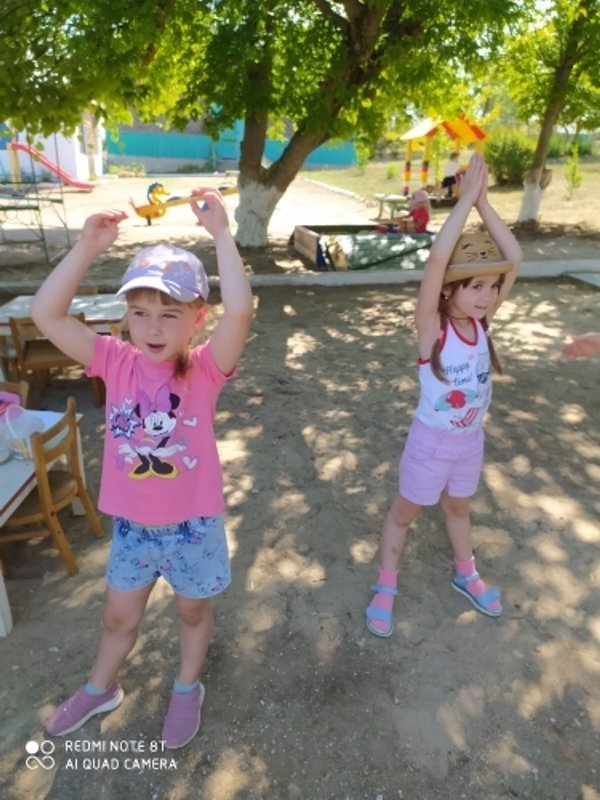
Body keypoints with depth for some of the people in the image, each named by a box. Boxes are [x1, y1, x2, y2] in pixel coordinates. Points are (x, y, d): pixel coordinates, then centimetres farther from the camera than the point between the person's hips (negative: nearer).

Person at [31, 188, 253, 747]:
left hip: (192, 524, -2)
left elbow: (239, 311, -37)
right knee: (119, 616, 26)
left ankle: (186, 688, 52)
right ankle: (100, 689, 55)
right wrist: (88, 246, -25)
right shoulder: (117, 361, -11)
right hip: (130, 524, 3)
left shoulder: (205, 368, -19)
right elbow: (45, 313, -19)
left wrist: (220, 234, -34)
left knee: (193, 611, 24)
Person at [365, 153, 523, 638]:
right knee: (405, 513, 14)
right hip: (431, 440, -5)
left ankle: (466, 575, 50)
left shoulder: (482, 321, -9)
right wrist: (466, 200, -32)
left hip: (471, 439, 5)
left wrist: (484, 203, -21)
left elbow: (515, 258, -15)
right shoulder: (431, 327, -23)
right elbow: (437, 260, -37)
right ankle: (386, 587, 34)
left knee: (458, 507, 27)